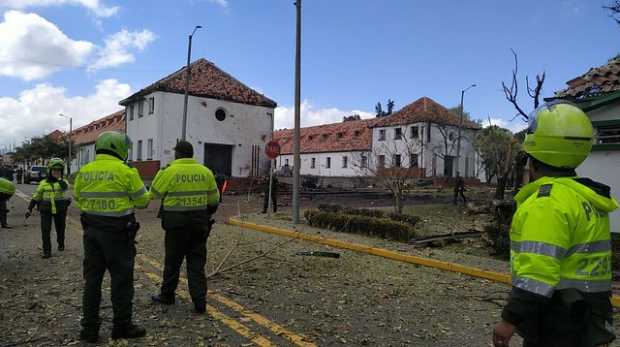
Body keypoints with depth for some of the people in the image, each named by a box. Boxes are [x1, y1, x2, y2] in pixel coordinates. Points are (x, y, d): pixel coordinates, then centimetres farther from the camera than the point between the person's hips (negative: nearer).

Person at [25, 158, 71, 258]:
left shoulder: (64, 181, 2)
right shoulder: (44, 183, 4)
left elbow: (65, 187, -21)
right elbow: (36, 197, 10)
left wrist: (59, 178, -21)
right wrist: (29, 209, 7)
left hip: (60, 210, 0)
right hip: (46, 210, 0)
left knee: (60, 229, 14)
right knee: (45, 230, -8)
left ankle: (61, 244, 41)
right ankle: (47, 251, 0)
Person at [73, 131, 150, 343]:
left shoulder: (83, 171, 4)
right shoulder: (126, 172, -12)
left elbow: (78, 197, 16)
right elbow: (142, 201, -4)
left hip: (91, 230, 5)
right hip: (118, 232, -5)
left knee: (92, 278, 14)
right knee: (121, 279, 6)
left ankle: (89, 328, 21)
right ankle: (122, 326, 15)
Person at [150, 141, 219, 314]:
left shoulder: (169, 172, -10)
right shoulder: (205, 171, 2)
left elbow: (154, 193, 0)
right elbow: (214, 199, 9)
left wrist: (160, 174, 15)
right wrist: (206, 214, 25)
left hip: (176, 223, -3)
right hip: (199, 222, 3)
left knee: (173, 261, 13)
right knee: (197, 262, 8)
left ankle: (167, 295, 30)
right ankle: (200, 301, 7)